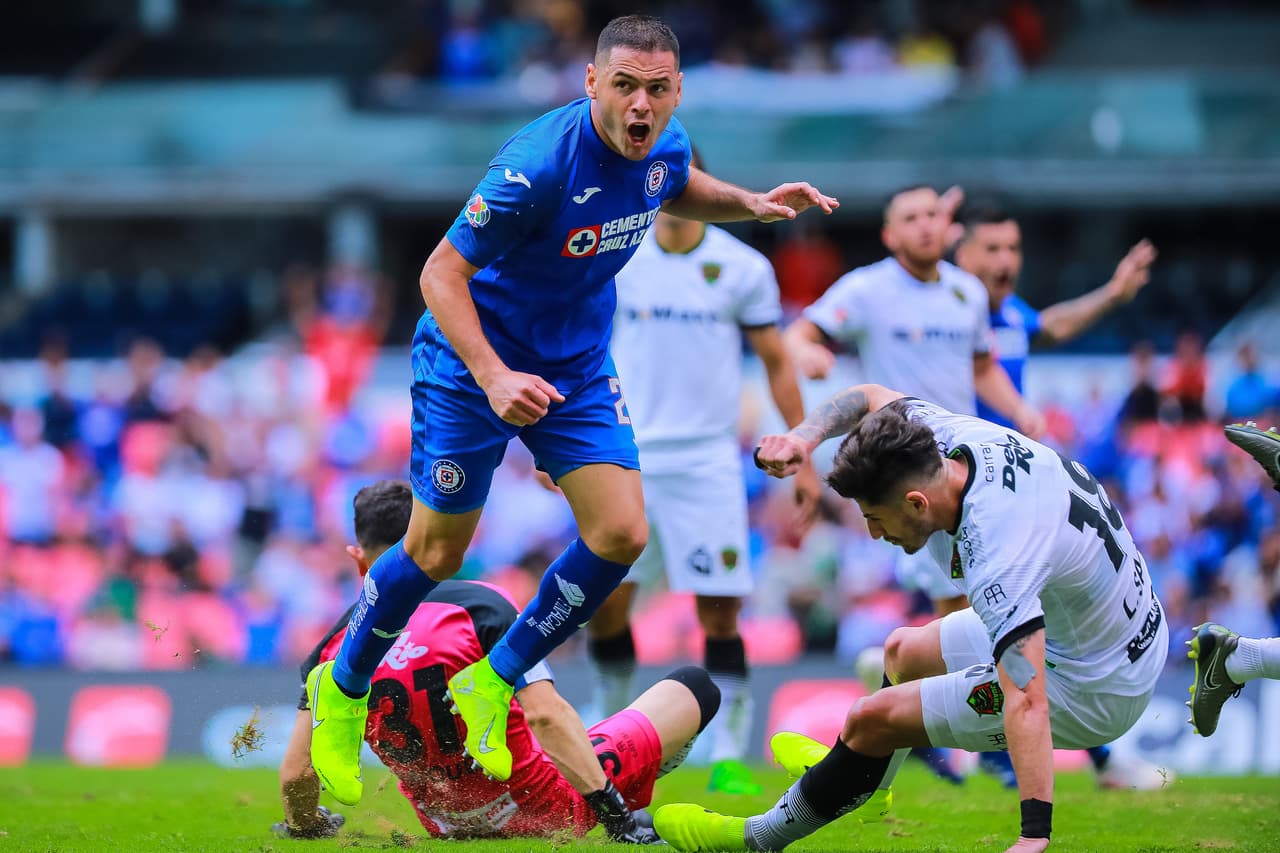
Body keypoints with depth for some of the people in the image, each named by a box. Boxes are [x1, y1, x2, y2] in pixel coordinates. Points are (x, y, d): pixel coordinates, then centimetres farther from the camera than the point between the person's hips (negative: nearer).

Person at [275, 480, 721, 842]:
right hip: (542, 814, -5)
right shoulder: (480, 606, -17)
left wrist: (304, 828, 14)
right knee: (694, 687, 6)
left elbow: (297, 772, -7)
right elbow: (545, 715, -25)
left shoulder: (334, 646, -6)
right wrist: (608, 805, -22)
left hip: (449, 827, 5)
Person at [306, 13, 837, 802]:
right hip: (473, 359, -6)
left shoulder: (664, 147, -10)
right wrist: (493, 378, -38)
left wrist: (752, 204, 0)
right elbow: (441, 275, -26)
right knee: (437, 553, 3)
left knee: (622, 535, -6)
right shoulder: (538, 166, -32)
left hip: (578, 367, 6)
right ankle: (343, 688, 29)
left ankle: (495, 684, 13)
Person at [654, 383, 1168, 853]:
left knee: (872, 718, -7)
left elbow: (1026, 703, -43)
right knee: (903, 652, 27)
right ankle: (862, 774, 57)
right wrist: (805, 436, -13)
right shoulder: (950, 434, -13)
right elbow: (871, 398, 6)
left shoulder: (998, 562, -37)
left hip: (1088, 690, -9)